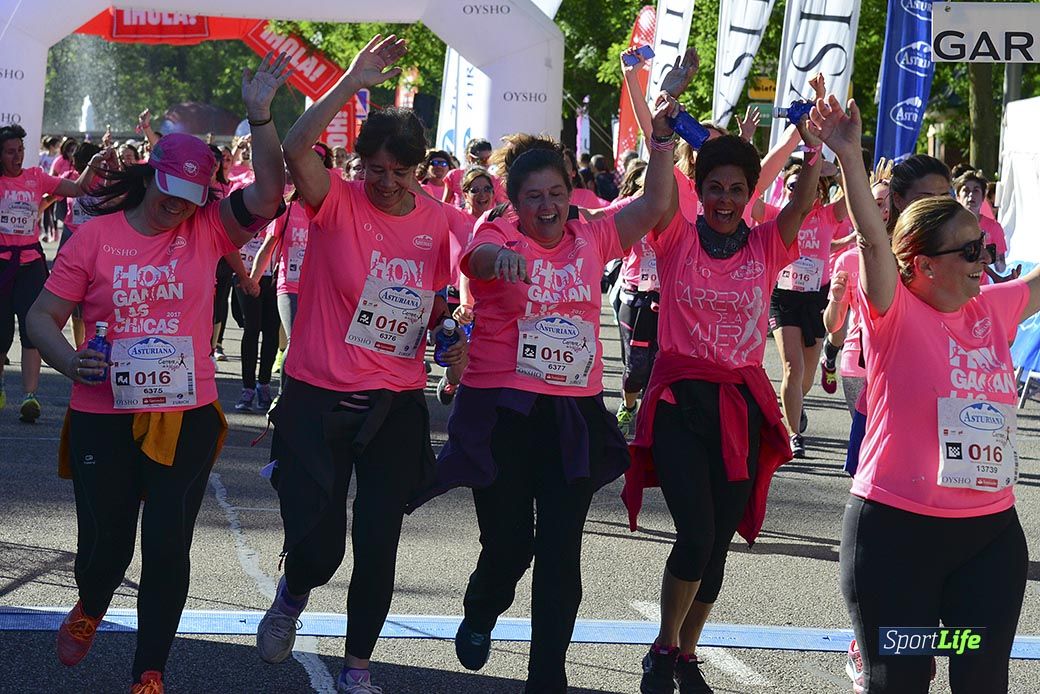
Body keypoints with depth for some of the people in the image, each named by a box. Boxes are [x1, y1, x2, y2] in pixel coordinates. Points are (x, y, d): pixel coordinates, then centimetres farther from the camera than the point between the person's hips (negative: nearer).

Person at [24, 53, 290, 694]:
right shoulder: (95, 236, -2)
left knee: (168, 552, 1)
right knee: (105, 547, 7)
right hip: (103, 418, 0)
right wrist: (69, 361, -19)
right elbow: (44, 316, 0)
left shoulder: (208, 230, 0)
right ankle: (89, 611, 43)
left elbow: (267, 194, -15)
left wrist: (260, 115, -24)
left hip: (185, 418, 0)